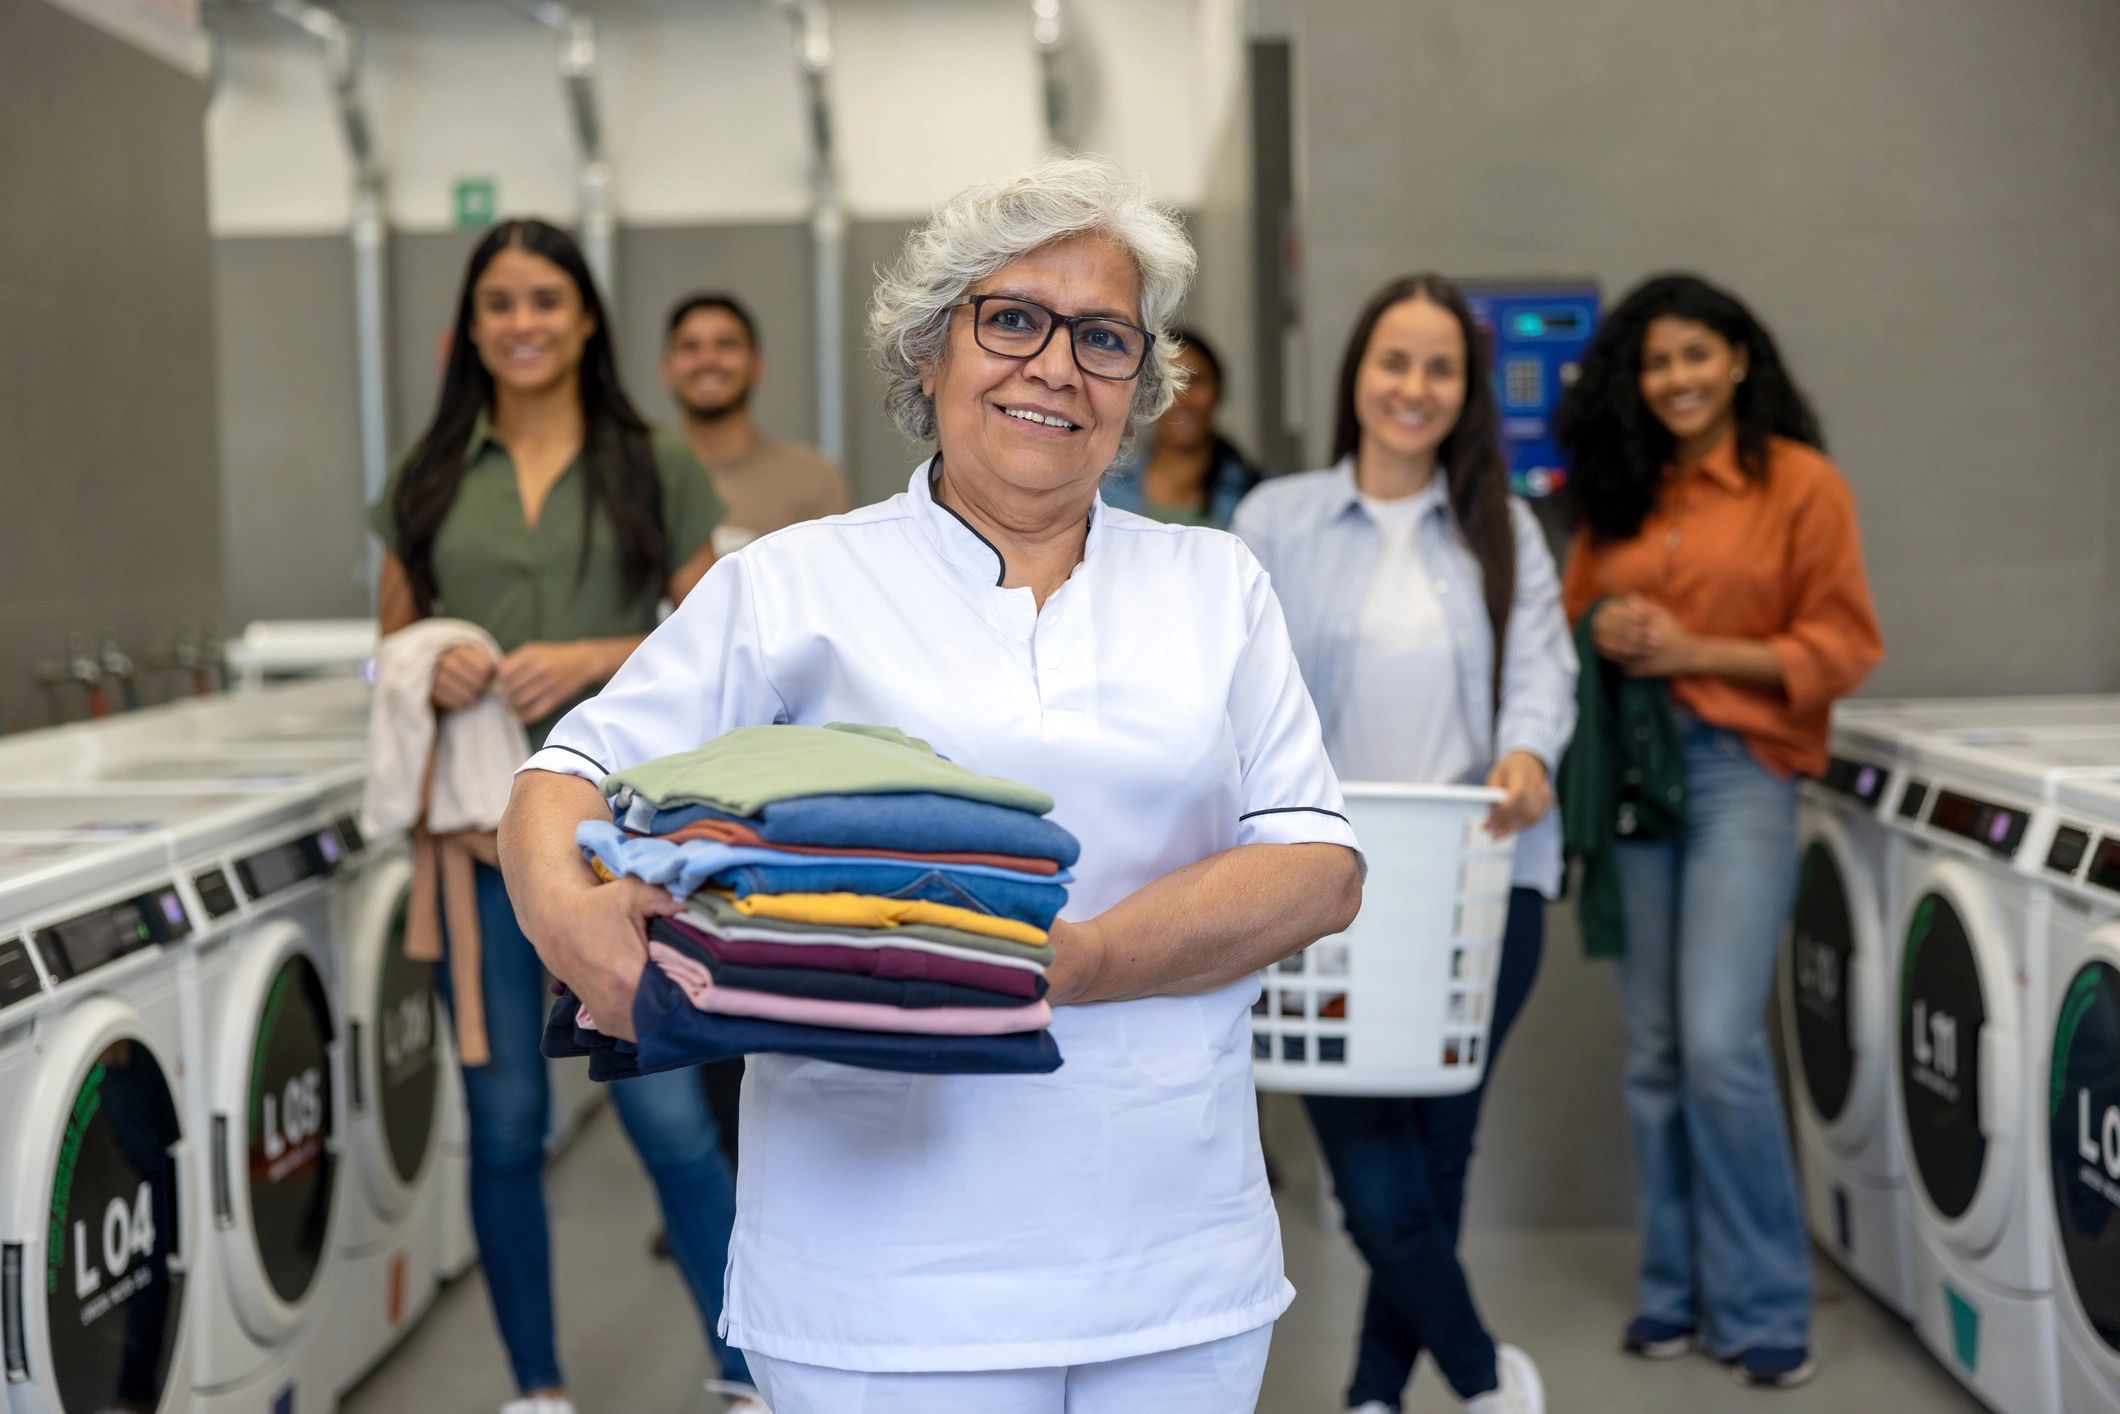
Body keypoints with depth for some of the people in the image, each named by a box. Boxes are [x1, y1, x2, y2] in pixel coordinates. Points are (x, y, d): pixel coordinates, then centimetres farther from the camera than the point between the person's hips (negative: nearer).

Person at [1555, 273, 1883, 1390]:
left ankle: (1764, 1307, 3)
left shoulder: (1799, 484, -2)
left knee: (1719, 1042, -12)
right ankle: (1677, 1289, 22)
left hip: (1740, 768, -5)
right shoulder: (1616, 493, 13)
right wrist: (1604, 634, -5)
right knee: (1653, 1051, 9)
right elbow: (1577, 611, 18)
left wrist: (1692, 652, -13)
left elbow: (1840, 648, -5)